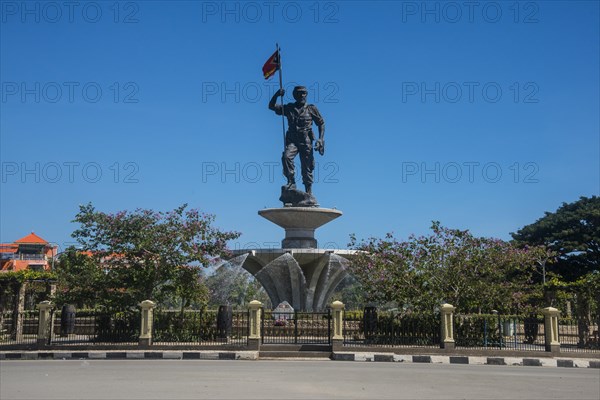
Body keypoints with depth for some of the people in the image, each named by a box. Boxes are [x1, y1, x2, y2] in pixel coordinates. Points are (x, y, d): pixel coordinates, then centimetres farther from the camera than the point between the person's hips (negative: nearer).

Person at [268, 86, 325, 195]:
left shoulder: (311, 109, 6)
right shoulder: (289, 108, 11)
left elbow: (321, 123, 10)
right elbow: (271, 106, 10)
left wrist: (321, 139, -2)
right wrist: (277, 94, -7)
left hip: (306, 142, -1)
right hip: (292, 141, 2)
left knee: (306, 168, 0)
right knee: (286, 157, -27)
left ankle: (309, 192, 9)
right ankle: (291, 182, -18)